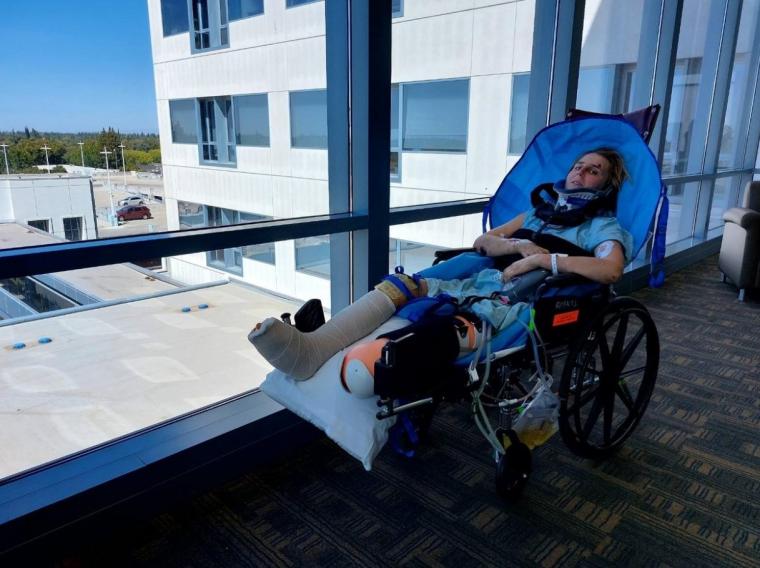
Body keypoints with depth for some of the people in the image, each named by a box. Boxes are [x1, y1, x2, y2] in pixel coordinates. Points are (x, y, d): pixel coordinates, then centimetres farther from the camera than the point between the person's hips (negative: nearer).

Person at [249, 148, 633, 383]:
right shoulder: (543, 207, 32)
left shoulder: (603, 225, 15)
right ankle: (310, 350, -43)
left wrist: (541, 258, -13)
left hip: (523, 301, -5)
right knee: (402, 284, -23)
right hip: (480, 283, 5)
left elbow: (611, 270, -10)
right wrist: (519, 245, 4)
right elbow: (482, 242, 23)